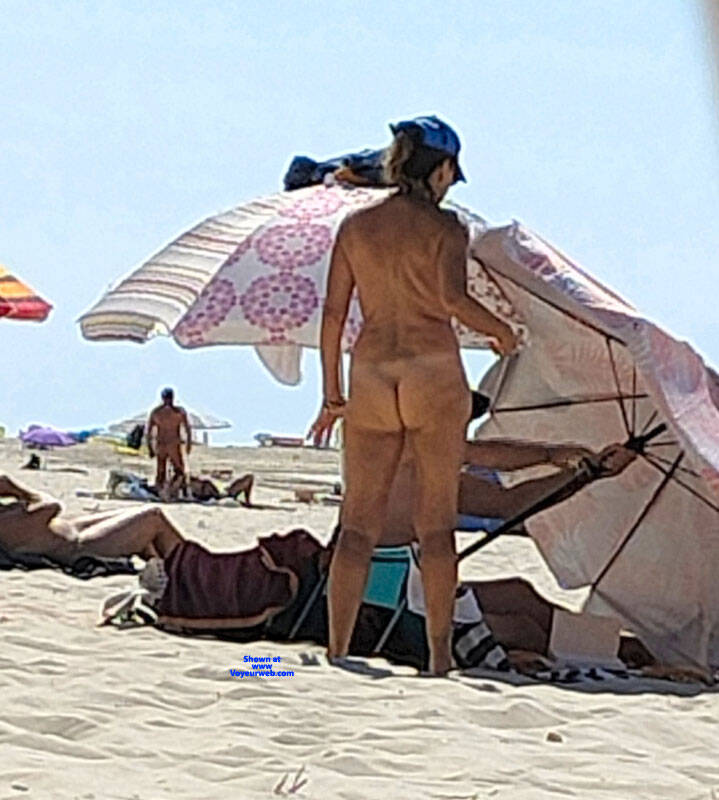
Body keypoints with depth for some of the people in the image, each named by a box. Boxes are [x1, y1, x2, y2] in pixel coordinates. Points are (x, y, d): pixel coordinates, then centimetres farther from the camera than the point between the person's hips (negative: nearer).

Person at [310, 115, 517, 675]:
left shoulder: (355, 227, 8)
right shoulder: (444, 227, -4)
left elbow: (333, 315, 7)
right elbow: (452, 296, -21)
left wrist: (332, 396, 14)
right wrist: (499, 330, -3)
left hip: (372, 375, 3)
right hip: (434, 373, -3)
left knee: (359, 523, 6)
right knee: (438, 521, 3)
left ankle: (337, 652, -1)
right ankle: (440, 658, 1)